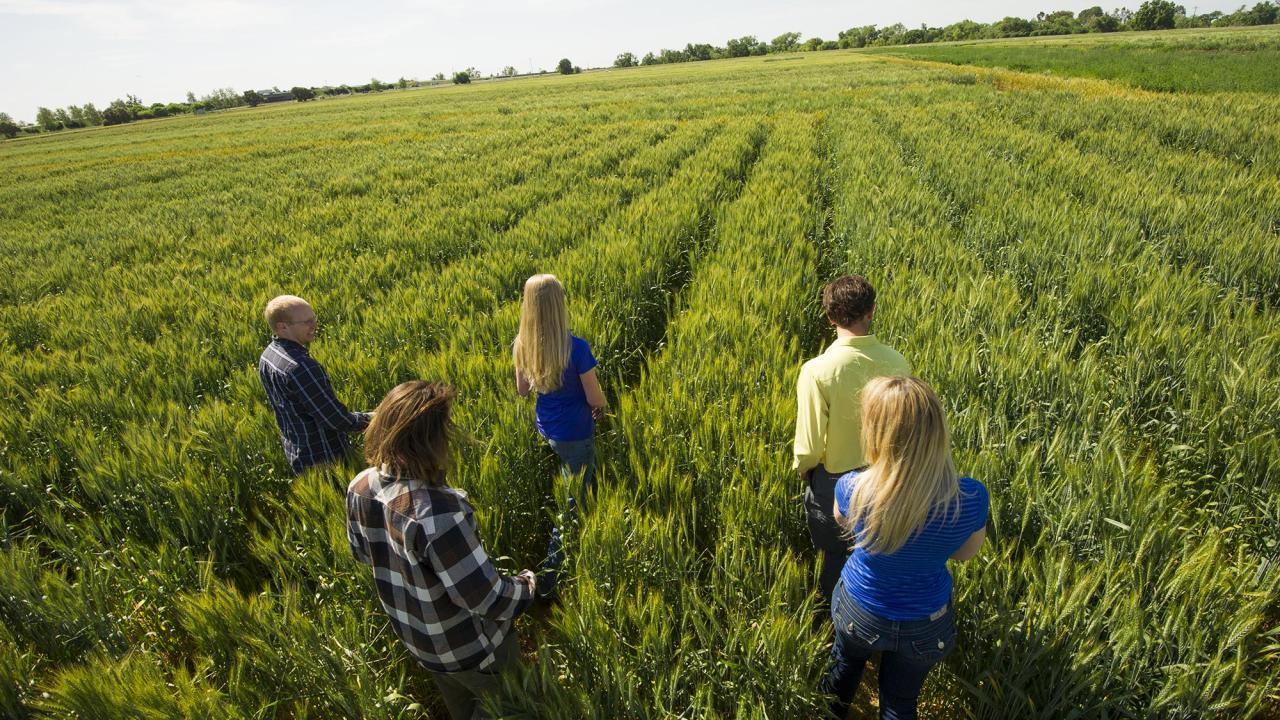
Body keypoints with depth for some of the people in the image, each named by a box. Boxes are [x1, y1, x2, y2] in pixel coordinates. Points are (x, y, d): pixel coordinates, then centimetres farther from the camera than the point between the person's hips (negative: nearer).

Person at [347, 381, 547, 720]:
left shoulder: (359, 489, -17)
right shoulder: (437, 513, -42)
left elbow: (362, 553, 3)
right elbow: (486, 599, -33)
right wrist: (526, 584, -13)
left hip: (415, 638, 7)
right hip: (469, 648, -6)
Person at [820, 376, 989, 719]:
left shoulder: (851, 488, -33)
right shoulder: (973, 497, -30)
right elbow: (964, 552, -7)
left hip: (859, 610, 0)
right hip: (925, 624, 0)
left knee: (845, 665, 33)